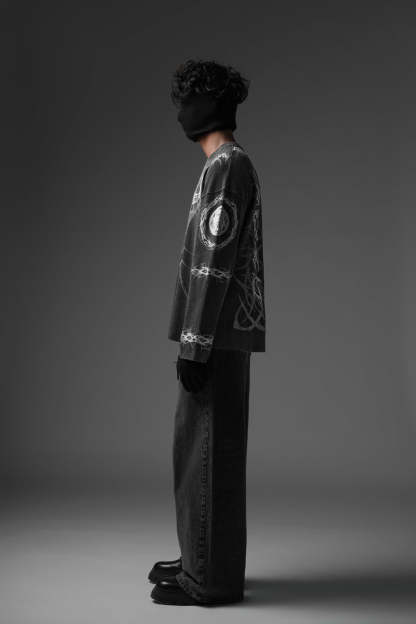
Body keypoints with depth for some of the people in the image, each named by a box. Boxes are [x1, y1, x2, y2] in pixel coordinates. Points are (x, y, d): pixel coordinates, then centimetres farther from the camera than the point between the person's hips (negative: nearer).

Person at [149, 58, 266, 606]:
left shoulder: (227, 167, -14)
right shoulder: (231, 168, 20)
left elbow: (215, 262, -20)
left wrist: (194, 345, -21)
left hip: (217, 335, -10)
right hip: (223, 334, 10)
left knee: (209, 450, -6)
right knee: (200, 447, 13)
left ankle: (212, 577, 2)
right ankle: (206, 560, 21)